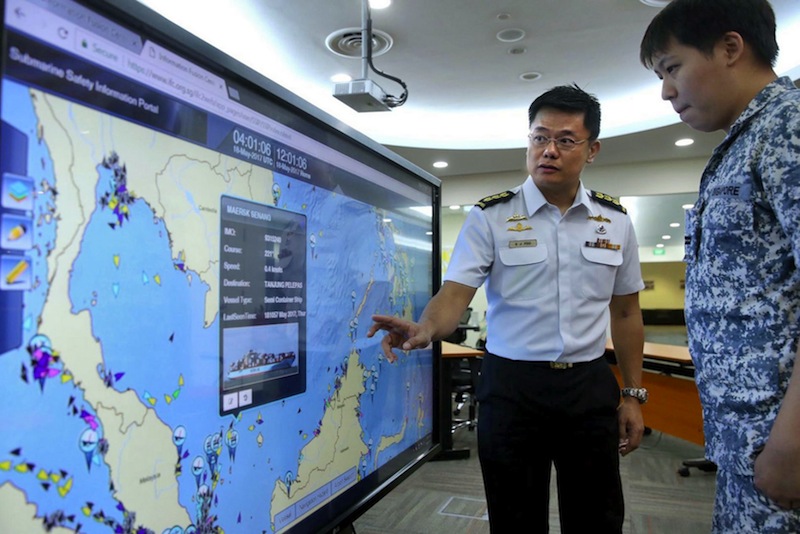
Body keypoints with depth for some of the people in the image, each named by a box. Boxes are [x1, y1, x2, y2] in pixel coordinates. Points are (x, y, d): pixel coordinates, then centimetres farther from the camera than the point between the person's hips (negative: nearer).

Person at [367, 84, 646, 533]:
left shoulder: (615, 221, 5)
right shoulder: (490, 217, -5)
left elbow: (626, 313, 11)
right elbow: (455, 293, -12)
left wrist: (633, 394, 9)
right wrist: (425, 330, -34)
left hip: (591, 387, 3)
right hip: (512, 386, -2)